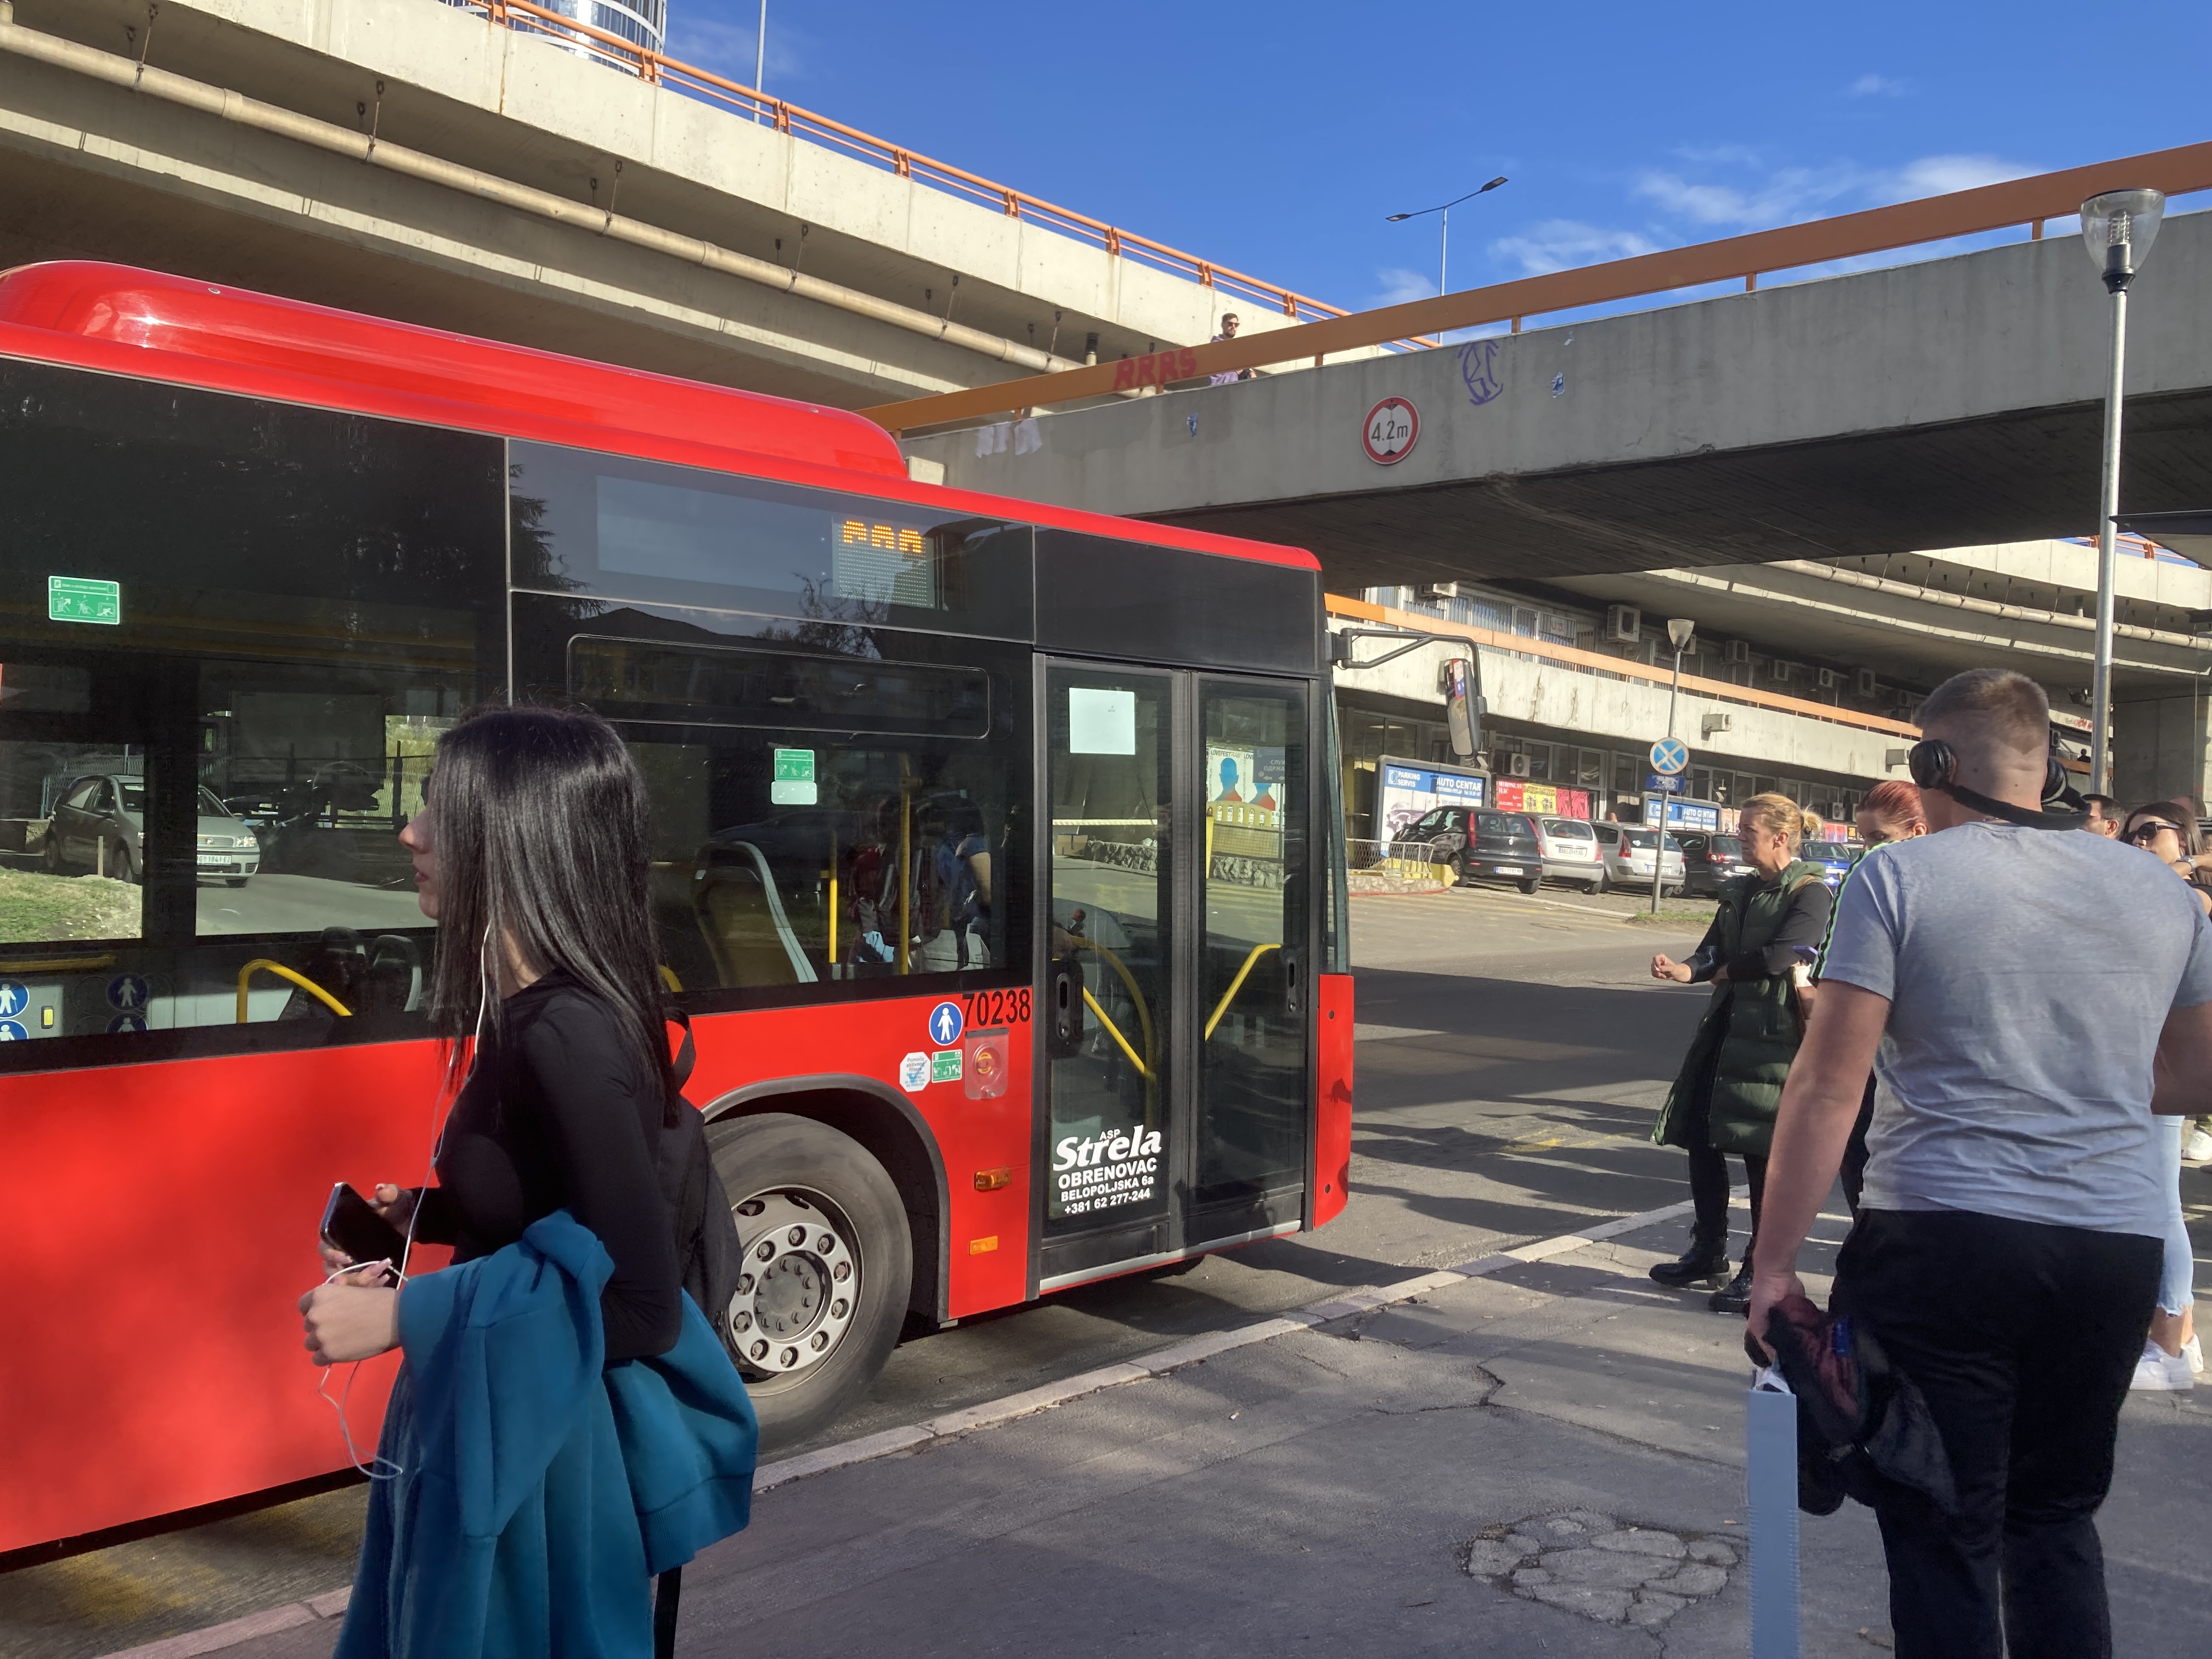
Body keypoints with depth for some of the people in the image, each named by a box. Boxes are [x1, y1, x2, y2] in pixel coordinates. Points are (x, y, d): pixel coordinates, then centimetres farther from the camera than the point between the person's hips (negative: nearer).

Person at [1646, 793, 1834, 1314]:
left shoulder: (1810, 894, -9)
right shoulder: (1740, 890, 14)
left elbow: (1778, 956, -21)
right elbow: (1712, 953, 9)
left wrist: (1726, 970, -5)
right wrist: (1684, 970, -12)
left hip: (1772, 1036, -8)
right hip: (1724, 1026, 8)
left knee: (1761, 1152, -2)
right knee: (1699, 1137, 9)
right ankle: (1708, 1251, 26)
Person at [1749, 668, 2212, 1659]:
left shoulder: (1900, 877, -7)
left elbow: (1827, 1086, -11)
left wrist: (1774, 1262, -6)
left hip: (1941, 1248, -5)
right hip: (2115, 1252, 5)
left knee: (1945, 1537, 6)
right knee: (2057, 1520, 22)